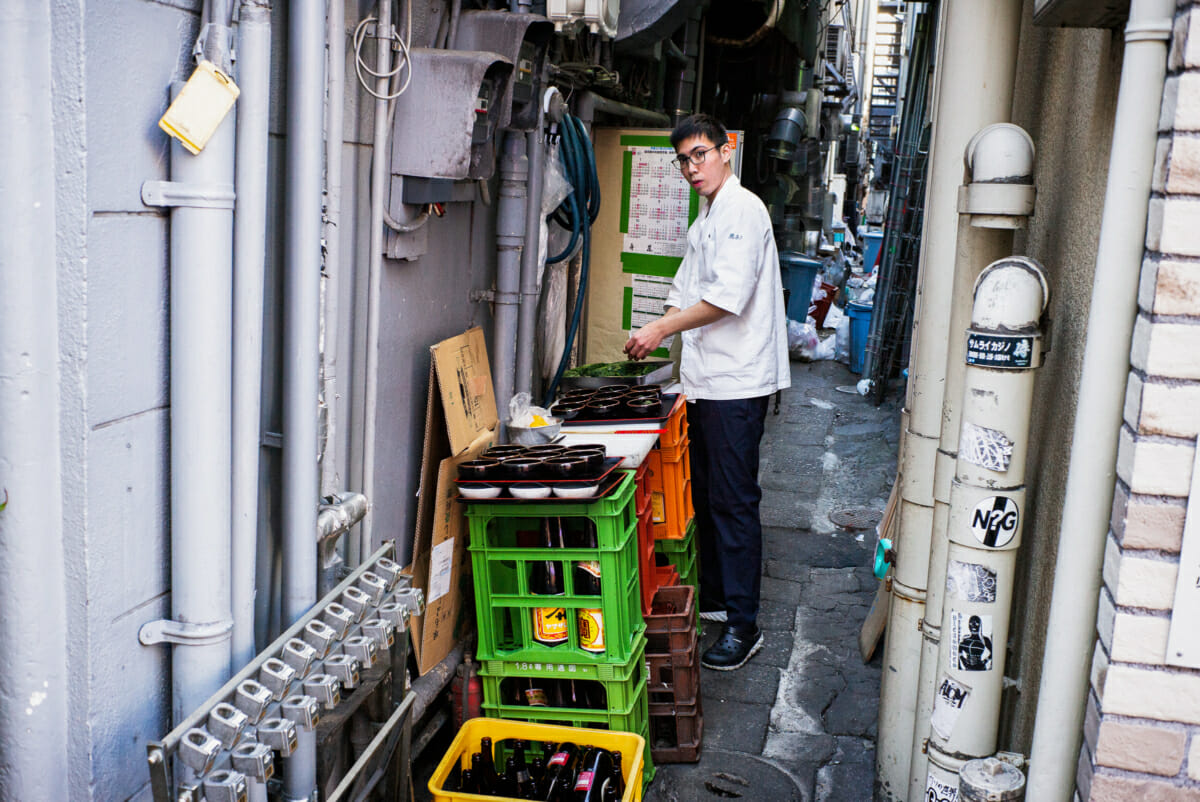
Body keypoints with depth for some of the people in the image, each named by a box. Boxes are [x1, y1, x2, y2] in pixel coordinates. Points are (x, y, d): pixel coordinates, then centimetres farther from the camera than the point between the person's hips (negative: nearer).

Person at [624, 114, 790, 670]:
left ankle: (743, 625, 0)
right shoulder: (705, 221, 20)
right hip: (706, 380, 10)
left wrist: (662, 329, -17)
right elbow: (685, 293, 23)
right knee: (705, 496, 15)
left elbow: (728, 296, -21)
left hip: (737, 382, -10)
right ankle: (712, 599, 28)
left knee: (733, 502, -7)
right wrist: (651, 336, 6)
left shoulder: (743, 210, -11)